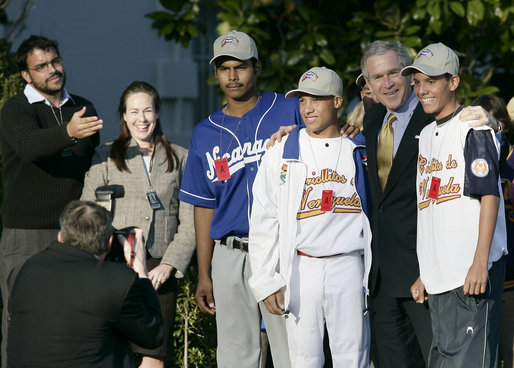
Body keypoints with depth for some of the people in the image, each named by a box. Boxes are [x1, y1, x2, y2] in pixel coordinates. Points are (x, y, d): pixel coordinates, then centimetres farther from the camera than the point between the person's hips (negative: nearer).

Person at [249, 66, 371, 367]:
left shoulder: (360, 153, 8)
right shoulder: (281, 156, 6)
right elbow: (263, 222, 4)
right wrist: (266, 281, -3)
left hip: (349, 266, 0)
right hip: (301, 269, 0)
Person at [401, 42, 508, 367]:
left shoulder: (473, 129, -5)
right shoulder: (426, 134, 19)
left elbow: (490, 196, -12)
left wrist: (480, 263, -20)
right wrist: (424, 273, 18)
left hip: (472, 275, -8)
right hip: (439, 278, 8)